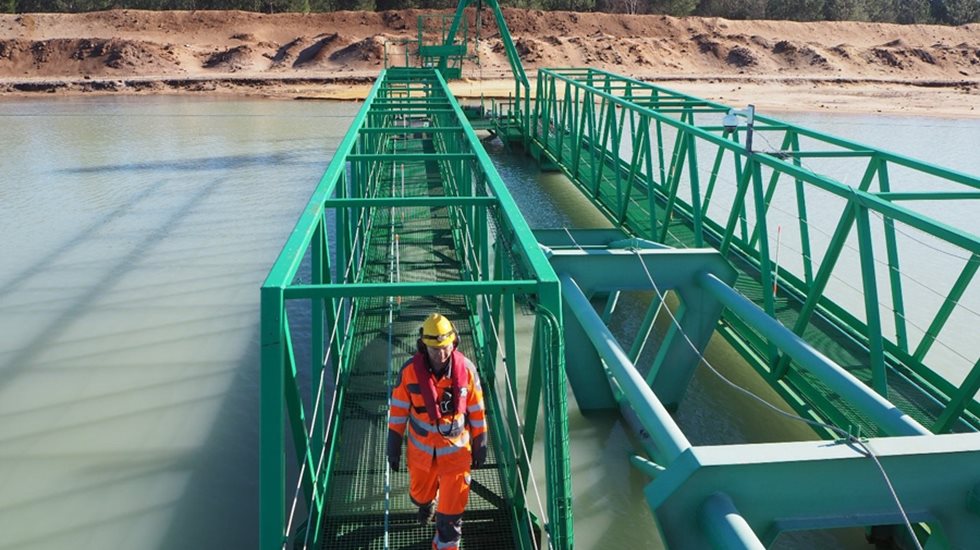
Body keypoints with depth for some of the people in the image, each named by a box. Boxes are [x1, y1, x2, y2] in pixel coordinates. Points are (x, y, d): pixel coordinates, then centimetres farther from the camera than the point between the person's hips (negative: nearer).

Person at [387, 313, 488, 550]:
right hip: (421, 449, 2)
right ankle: (427, 503, 63)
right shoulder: (410, 371, -18)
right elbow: (398, 410, -5)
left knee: (451, 509, 2)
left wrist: (480, 445, 2)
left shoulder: (466, 369, -18)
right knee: (419, 494, 26)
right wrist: (393, 447, 0)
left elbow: (477, 411, -5)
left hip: (456, 450, -2)